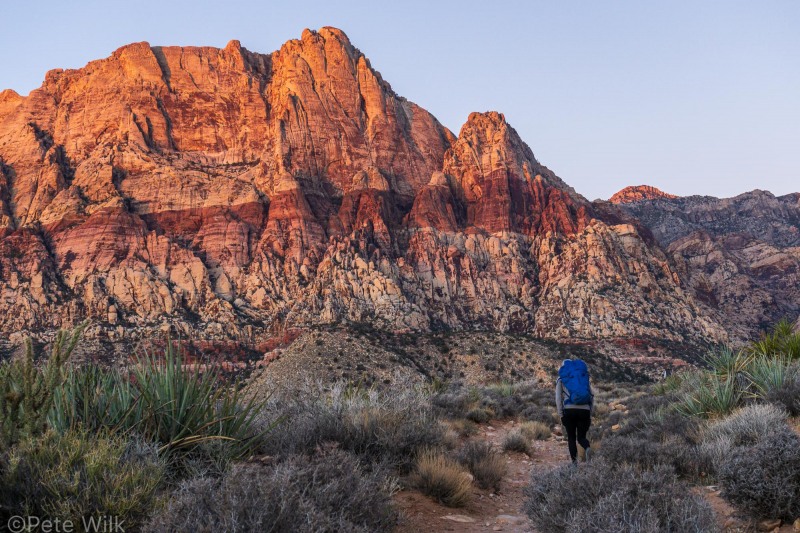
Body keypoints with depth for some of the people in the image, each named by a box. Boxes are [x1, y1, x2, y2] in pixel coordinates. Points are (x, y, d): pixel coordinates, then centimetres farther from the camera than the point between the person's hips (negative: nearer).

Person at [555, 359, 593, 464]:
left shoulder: (561, 379, 13)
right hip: (584, 410, 2)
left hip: (569, 410, -2)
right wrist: (590, 415, 14)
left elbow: (558, 398, 3)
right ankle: (588, 448, -22)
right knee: (581, 437, 11)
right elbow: (591, 396, 13)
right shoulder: (585, 377, 19)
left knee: (571, 437, 12)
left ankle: (574, 461, -1)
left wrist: (560, 415, 4)